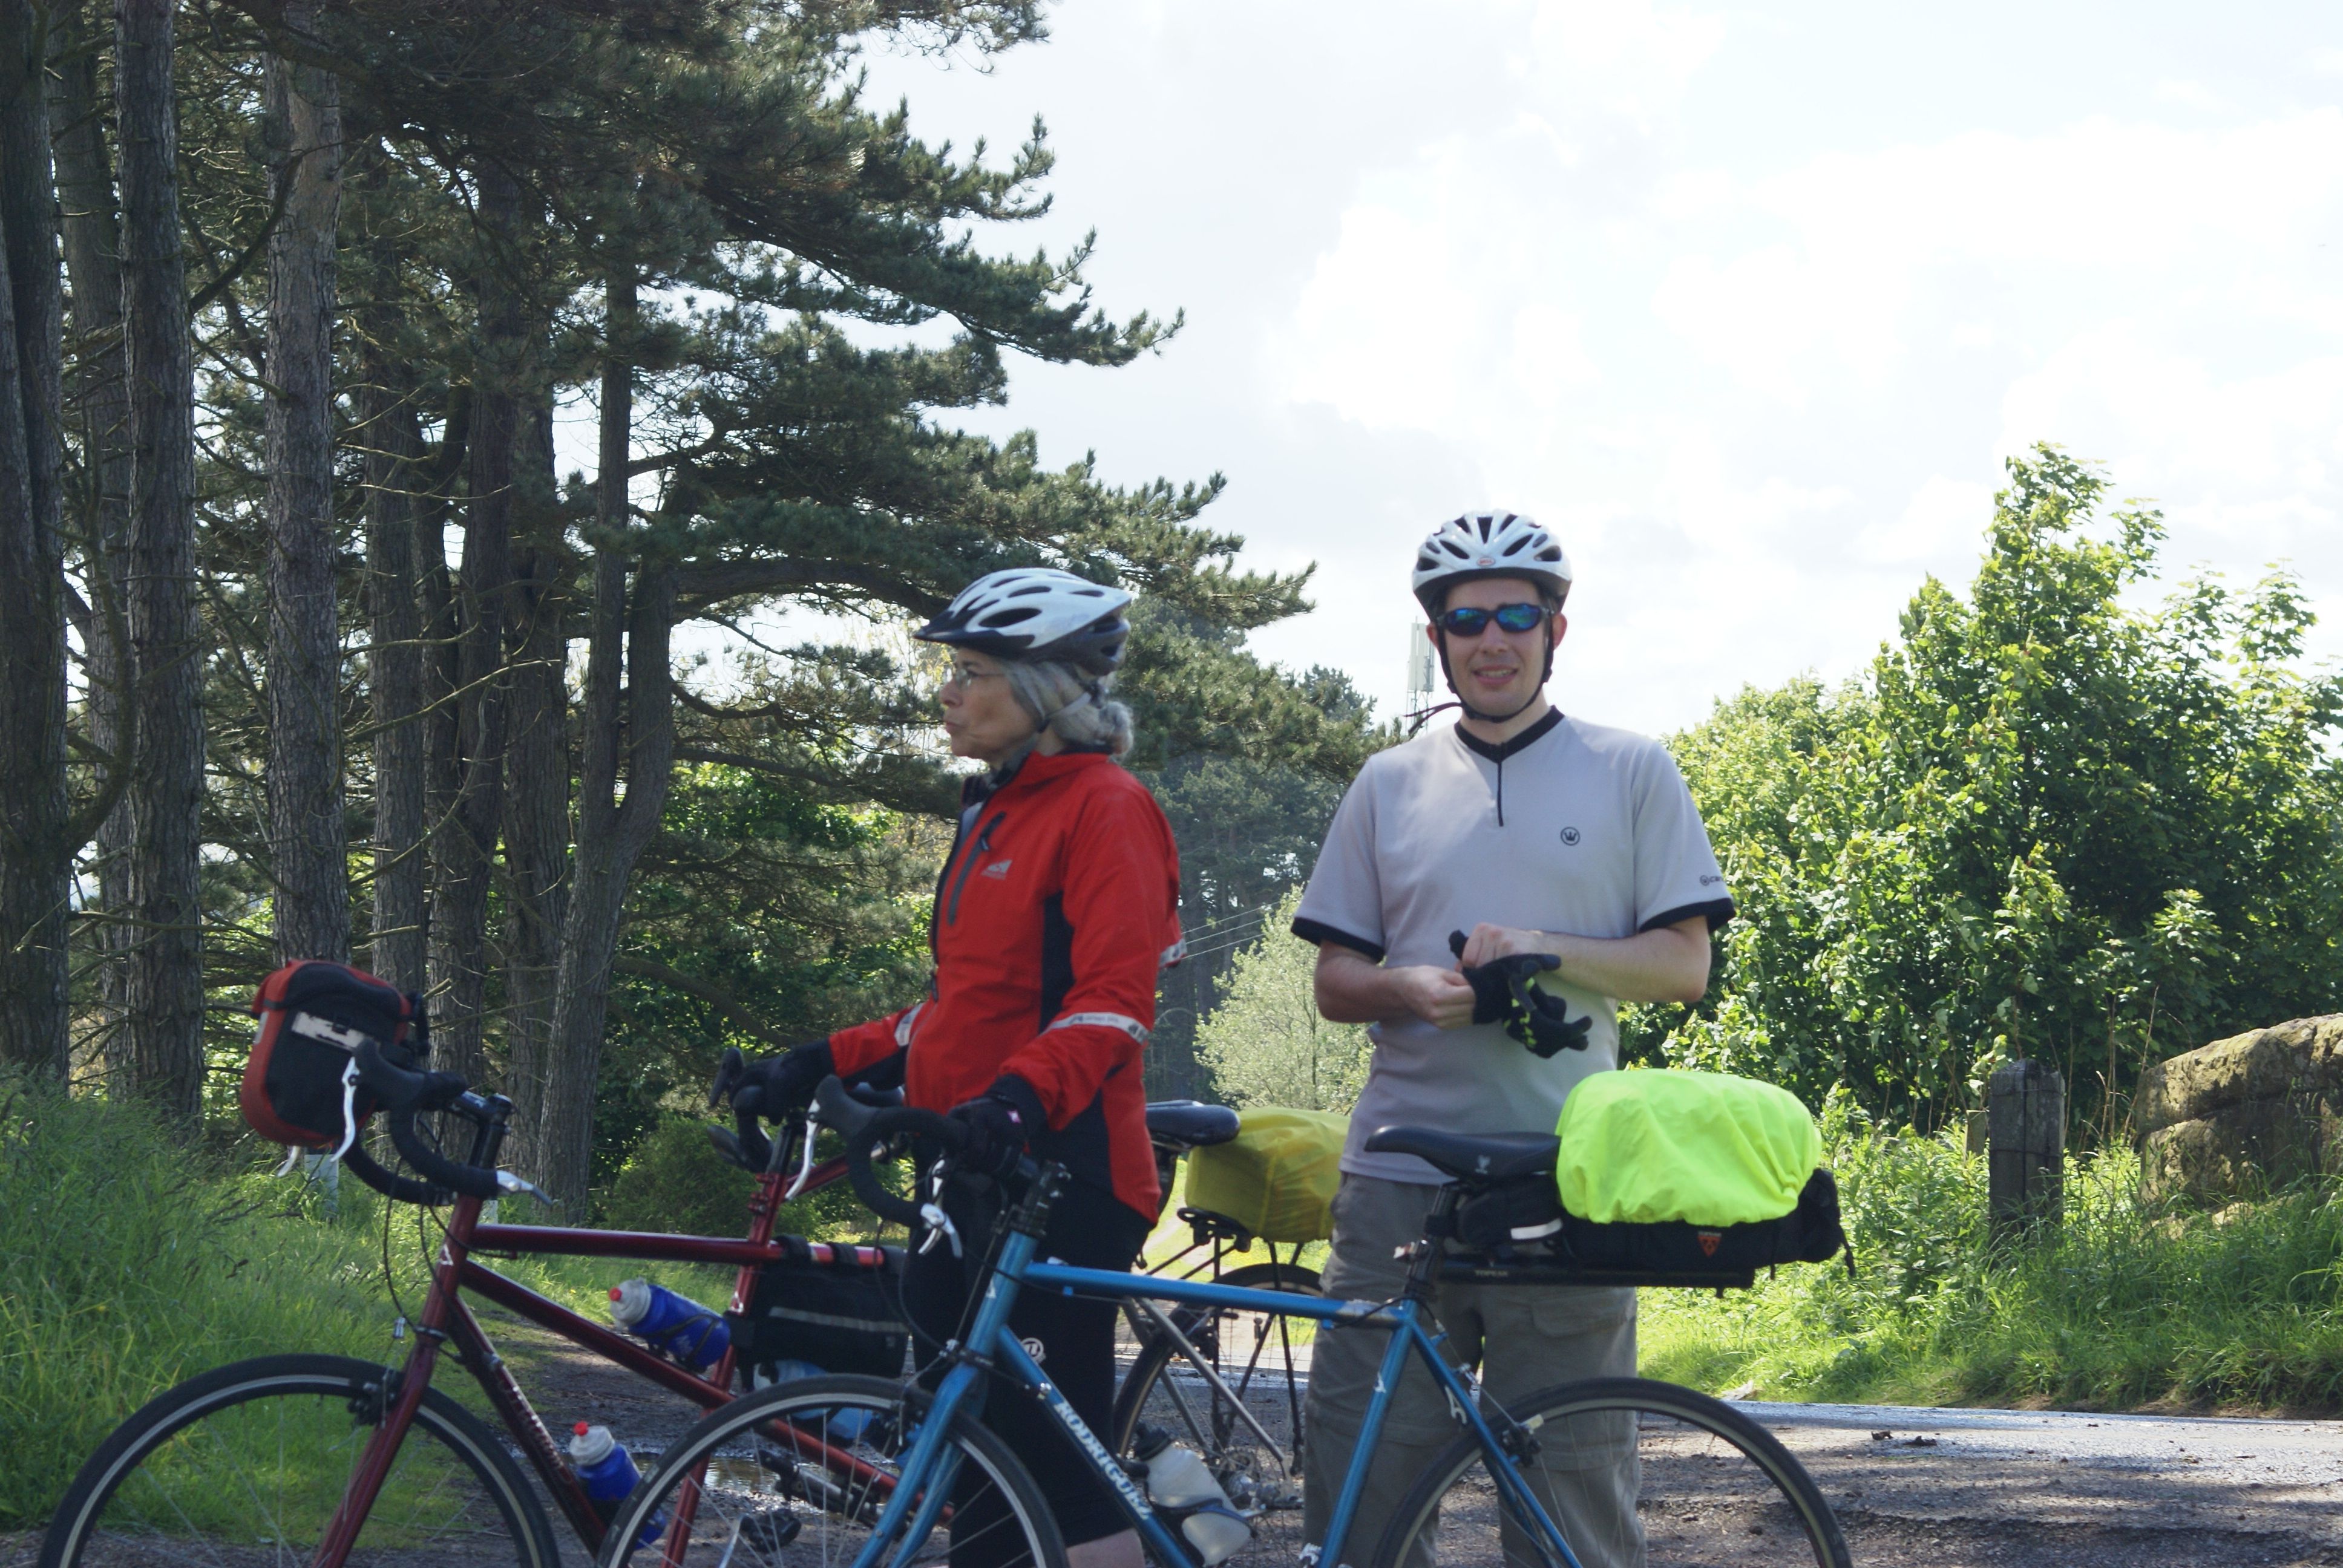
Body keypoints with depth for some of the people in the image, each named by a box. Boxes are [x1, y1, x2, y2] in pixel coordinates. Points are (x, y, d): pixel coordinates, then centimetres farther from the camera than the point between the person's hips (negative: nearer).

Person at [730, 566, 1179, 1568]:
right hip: (968, 1173, 9)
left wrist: (1020, 1095, -34)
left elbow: (1113, 1006, -18)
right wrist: (828, 1064, 14)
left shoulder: (1102, 808, -9)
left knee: (1055, 1454, -10)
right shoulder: (994, 815, 20)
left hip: (1057, 1173, -9)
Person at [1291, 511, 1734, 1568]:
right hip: (1397, 1175, 2)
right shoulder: (1390, 785, 14)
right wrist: (1407, 989, -8)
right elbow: (1333, 980, 14)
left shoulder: (1631, 773, 8)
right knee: (1358, 1469, -2)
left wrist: (1547, 952, -12)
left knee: (1570, 1471, -2)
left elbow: (1684, 966, 4)